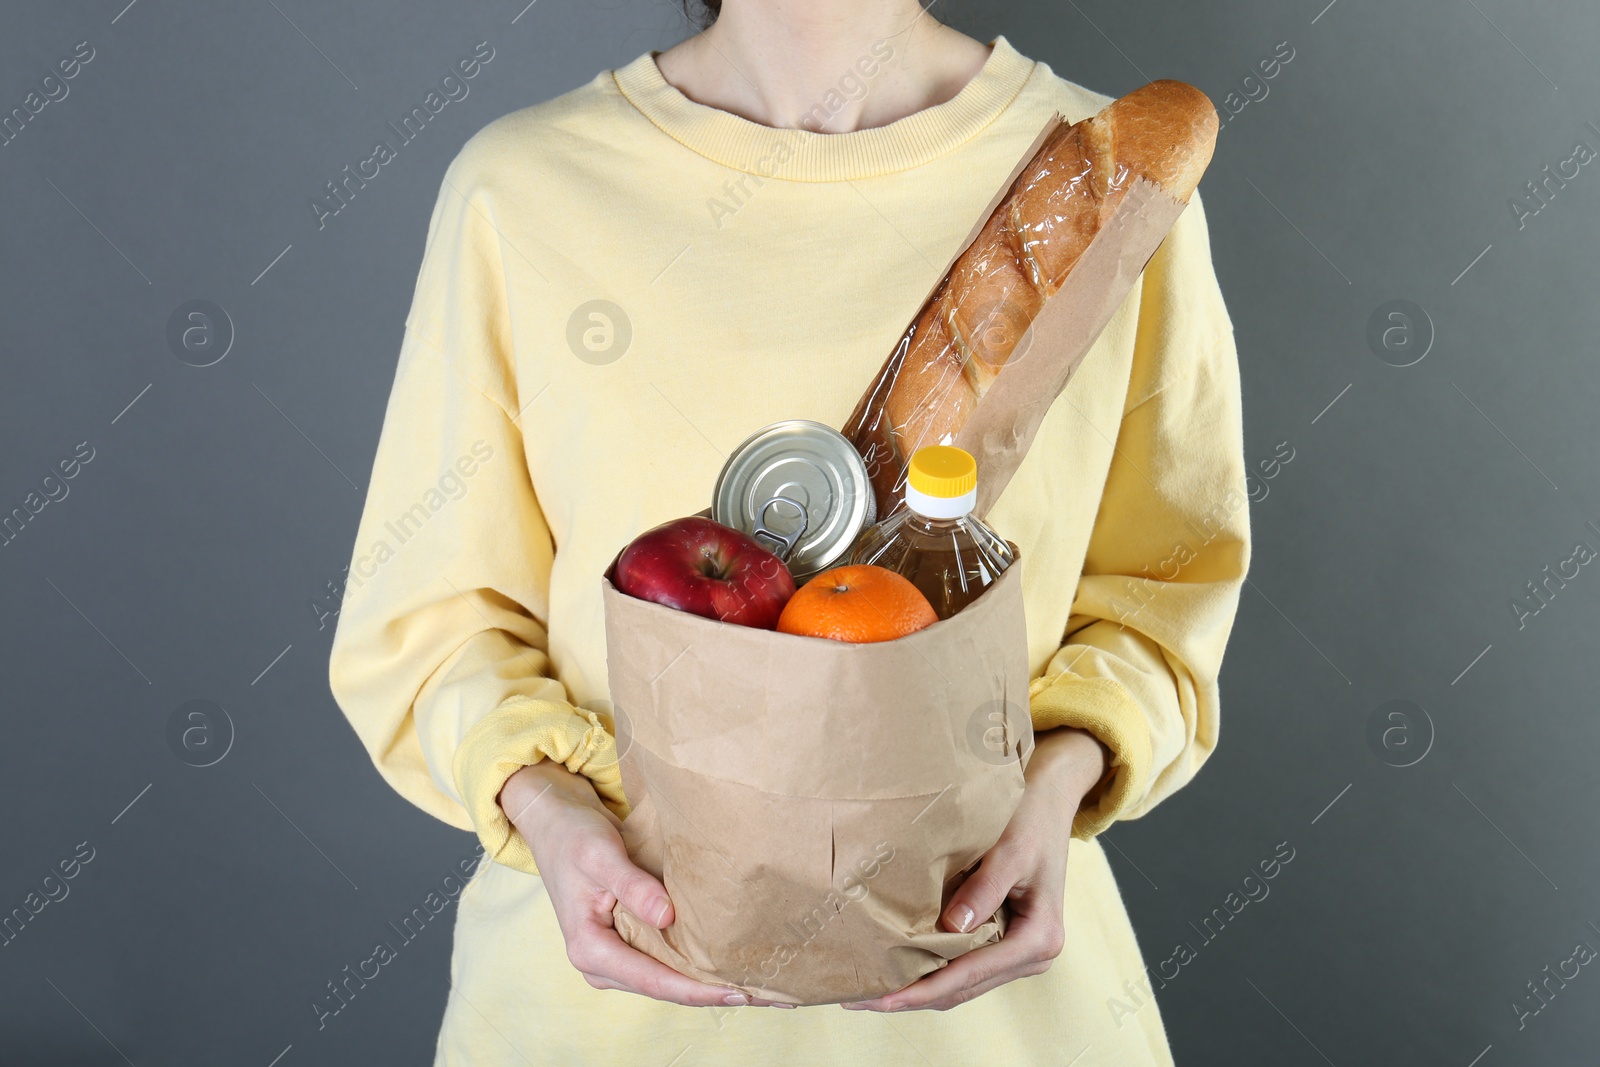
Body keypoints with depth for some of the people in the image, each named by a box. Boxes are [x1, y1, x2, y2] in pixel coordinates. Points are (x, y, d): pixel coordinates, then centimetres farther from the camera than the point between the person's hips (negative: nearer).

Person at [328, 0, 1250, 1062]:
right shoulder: (518, 187, -10)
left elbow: (1161, 578, 1)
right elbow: (433, 603, -1)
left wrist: (1062, 776, -16)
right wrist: (537, 797, -18)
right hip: (618, 933, 0)